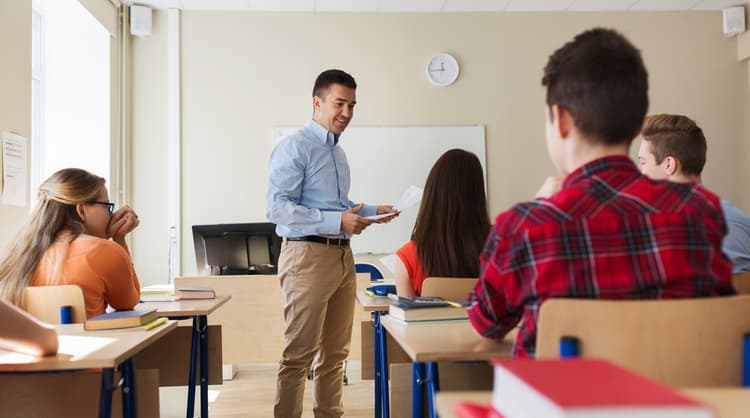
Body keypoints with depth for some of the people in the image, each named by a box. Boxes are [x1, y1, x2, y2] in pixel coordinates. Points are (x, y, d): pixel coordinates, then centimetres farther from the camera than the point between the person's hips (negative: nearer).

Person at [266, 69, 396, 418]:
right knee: (299, 354, -5)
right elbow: (277, 208, -17)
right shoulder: (295, 147, -9)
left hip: (342, 256, 9)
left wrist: (372, 212, 12)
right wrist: (337, 221, -22)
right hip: (307, 255, -9)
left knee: (335, 353, 14)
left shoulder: (337, 152, 19)